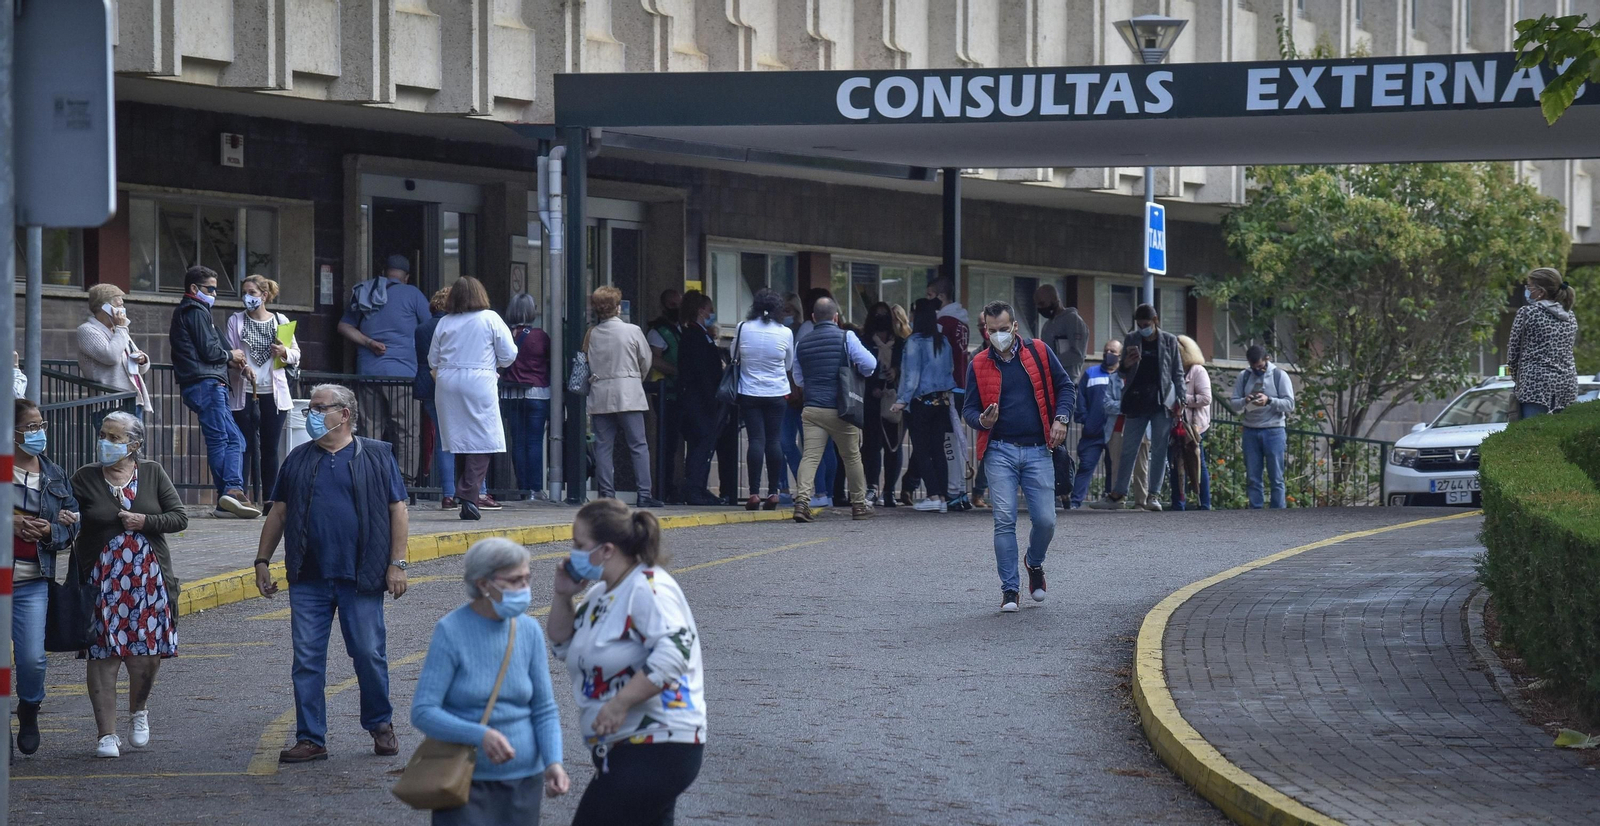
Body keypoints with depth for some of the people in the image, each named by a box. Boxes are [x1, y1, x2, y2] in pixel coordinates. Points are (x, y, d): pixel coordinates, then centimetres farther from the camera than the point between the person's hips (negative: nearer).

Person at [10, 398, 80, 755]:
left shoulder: (55, 476, 11)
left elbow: (73, 524, 14)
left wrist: (51, 531, -6)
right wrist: (8, 521, -14)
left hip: (32, 582, 2)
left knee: (32, 657, -8)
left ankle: (29, 712, 21)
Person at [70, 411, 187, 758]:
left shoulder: (152, 474, 5)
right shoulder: (85, 479, 3)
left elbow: (180, 518, 3)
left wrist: (145, 522, -10)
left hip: (148, 578, 1)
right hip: (101, 580, -1)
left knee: (148, 651, 0)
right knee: (104, 654, -4)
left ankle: (139, 709, 29)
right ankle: (107, 734, 2)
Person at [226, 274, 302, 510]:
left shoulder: (280, 321, 7)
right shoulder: (236, 320, 6)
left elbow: (296, 355, 11)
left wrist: (284, 353, -10)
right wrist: (240, 366, -18)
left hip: (273, 393, 1)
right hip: (244, 392, -1)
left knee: (270, 448, 3)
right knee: (247, 447, -4)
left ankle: (270, 500, 8)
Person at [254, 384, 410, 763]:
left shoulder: (376, 457, 4)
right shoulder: (298, 460, 12)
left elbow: (398, 511, 2)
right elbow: (278, 514, 16)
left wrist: (397, 564, -5)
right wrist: (262, 561, 9)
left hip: (361, 576, -3)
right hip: (308, 579, 3)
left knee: (369, 654, 1)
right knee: (307, 659, 0)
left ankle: (380, 725, 21)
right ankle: (310, 739, 6)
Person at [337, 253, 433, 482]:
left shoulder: (363, 293, 15)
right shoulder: (411, 294, 1)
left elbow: (344, 326, 11)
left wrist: (368, 342, 0)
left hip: (367, 369, 5)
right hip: (400, 371, -5)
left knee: (372, 430, 8)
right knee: (407, 431, -3)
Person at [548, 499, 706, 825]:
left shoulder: (648, 587, -16)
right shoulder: (601, 594, 14)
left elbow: (673, 652, -29)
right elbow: (564, 646, 24)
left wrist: (620, 703, -31)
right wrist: (563, 595, 8)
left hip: (659, 747, -10)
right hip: (621, 749, 10)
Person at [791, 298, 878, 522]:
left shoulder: (802, 344, 9)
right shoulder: (845, 337, -4)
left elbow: (798, 379, 19)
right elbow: (870, 364, -9)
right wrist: (858, 372, 13)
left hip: (812, 409, 2)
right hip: (840, 409, -2)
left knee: (810, 455, -4)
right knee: (852, 456, 12)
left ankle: (802, 499, -24)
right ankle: (859, 505, 20)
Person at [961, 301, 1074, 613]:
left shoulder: (1039, 352, 5)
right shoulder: (979, 365, 5)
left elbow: (1065, 387, 12)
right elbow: (969, 409, 9)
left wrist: (1061, 418, -4)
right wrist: (982, 420, -13)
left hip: (1037, 450, 0)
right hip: (1000, 452, 0)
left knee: (1045, 520, -3)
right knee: (1004, 521, -8)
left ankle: (1035, 564, 29)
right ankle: (1009, 590, 0)